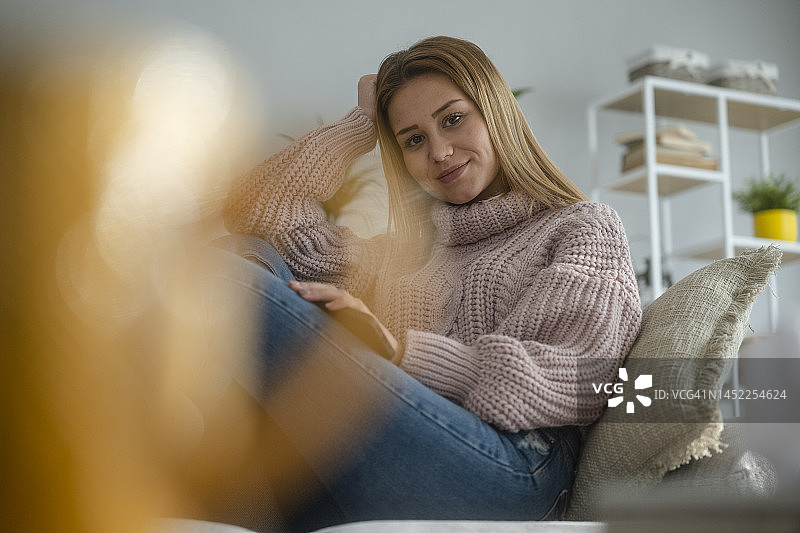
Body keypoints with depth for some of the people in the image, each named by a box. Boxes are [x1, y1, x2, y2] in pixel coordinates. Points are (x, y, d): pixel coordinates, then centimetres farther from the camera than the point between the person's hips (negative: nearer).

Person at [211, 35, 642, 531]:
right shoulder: (403, 253, 32)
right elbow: (259, 211, 25)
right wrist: (362, 120, 29)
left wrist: (400, 351, -13)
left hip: (505, 469, -6)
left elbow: (576, 380, -2)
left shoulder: (585, 228, 18)